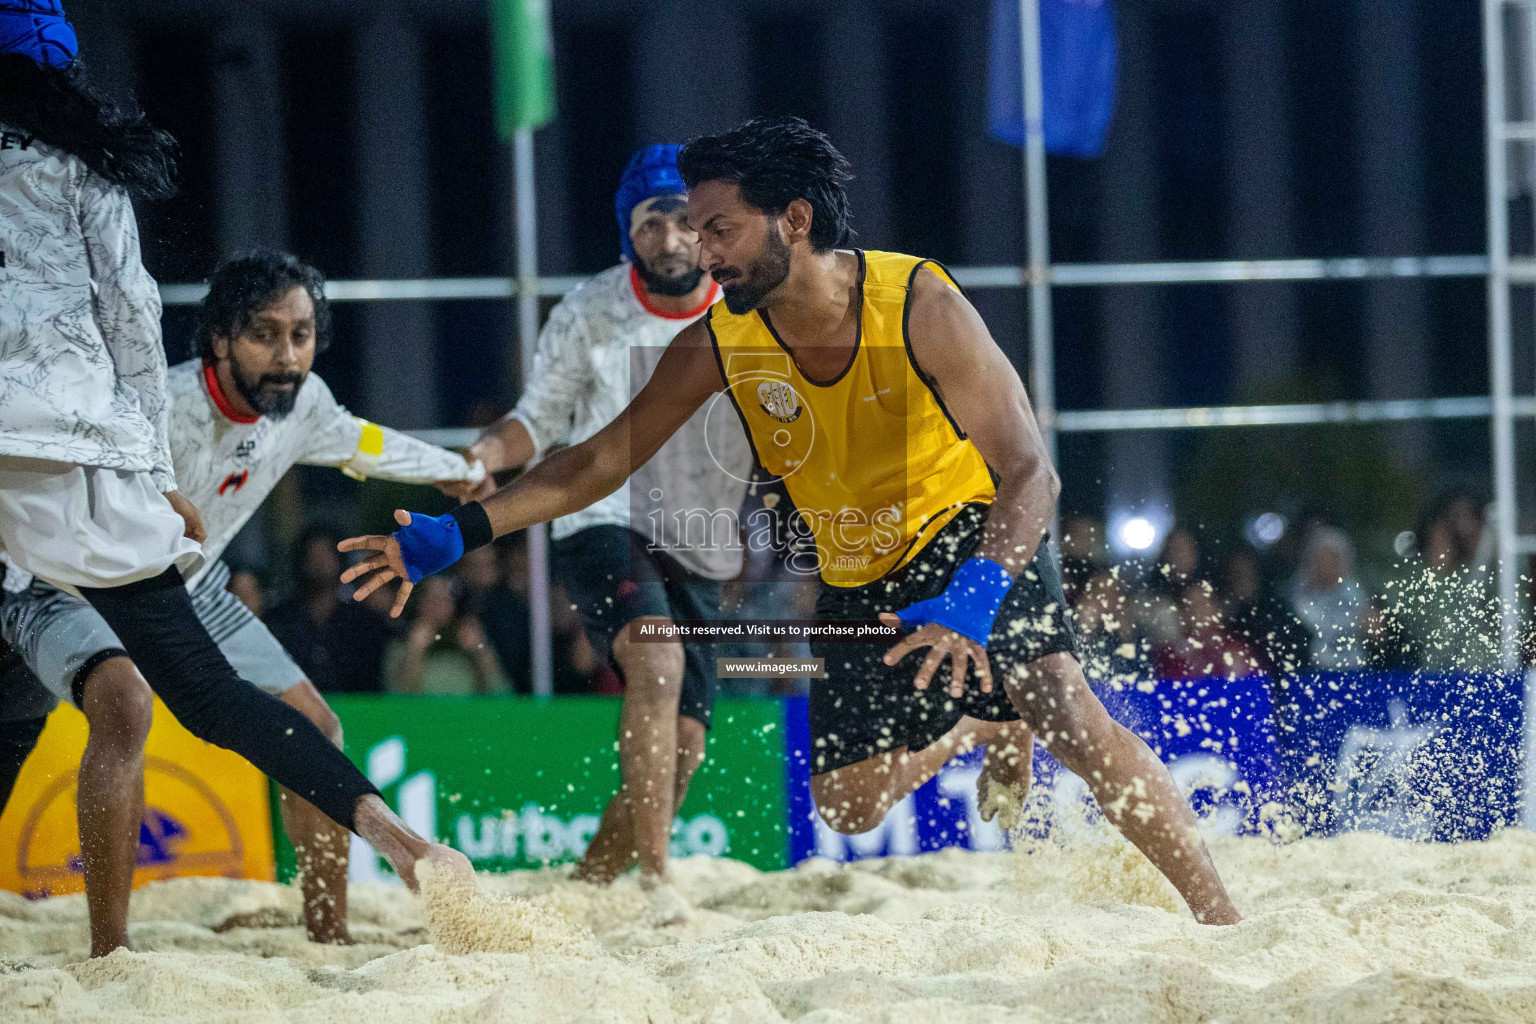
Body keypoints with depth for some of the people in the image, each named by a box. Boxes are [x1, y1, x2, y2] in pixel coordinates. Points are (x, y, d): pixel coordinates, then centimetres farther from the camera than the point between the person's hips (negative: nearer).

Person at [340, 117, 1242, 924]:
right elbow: (599, 464, -4)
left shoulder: (919, 306, -27)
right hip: (860, 581, 5)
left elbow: (1030, 473, -30)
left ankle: (1221, 915, -21)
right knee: (848, 806, 5)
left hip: (974, 538, -5)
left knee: (1071, 717, -28)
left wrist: (971, 602, -46)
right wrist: (454, 536, -14)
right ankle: (982, 731, 33)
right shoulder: (719, 346, -15)